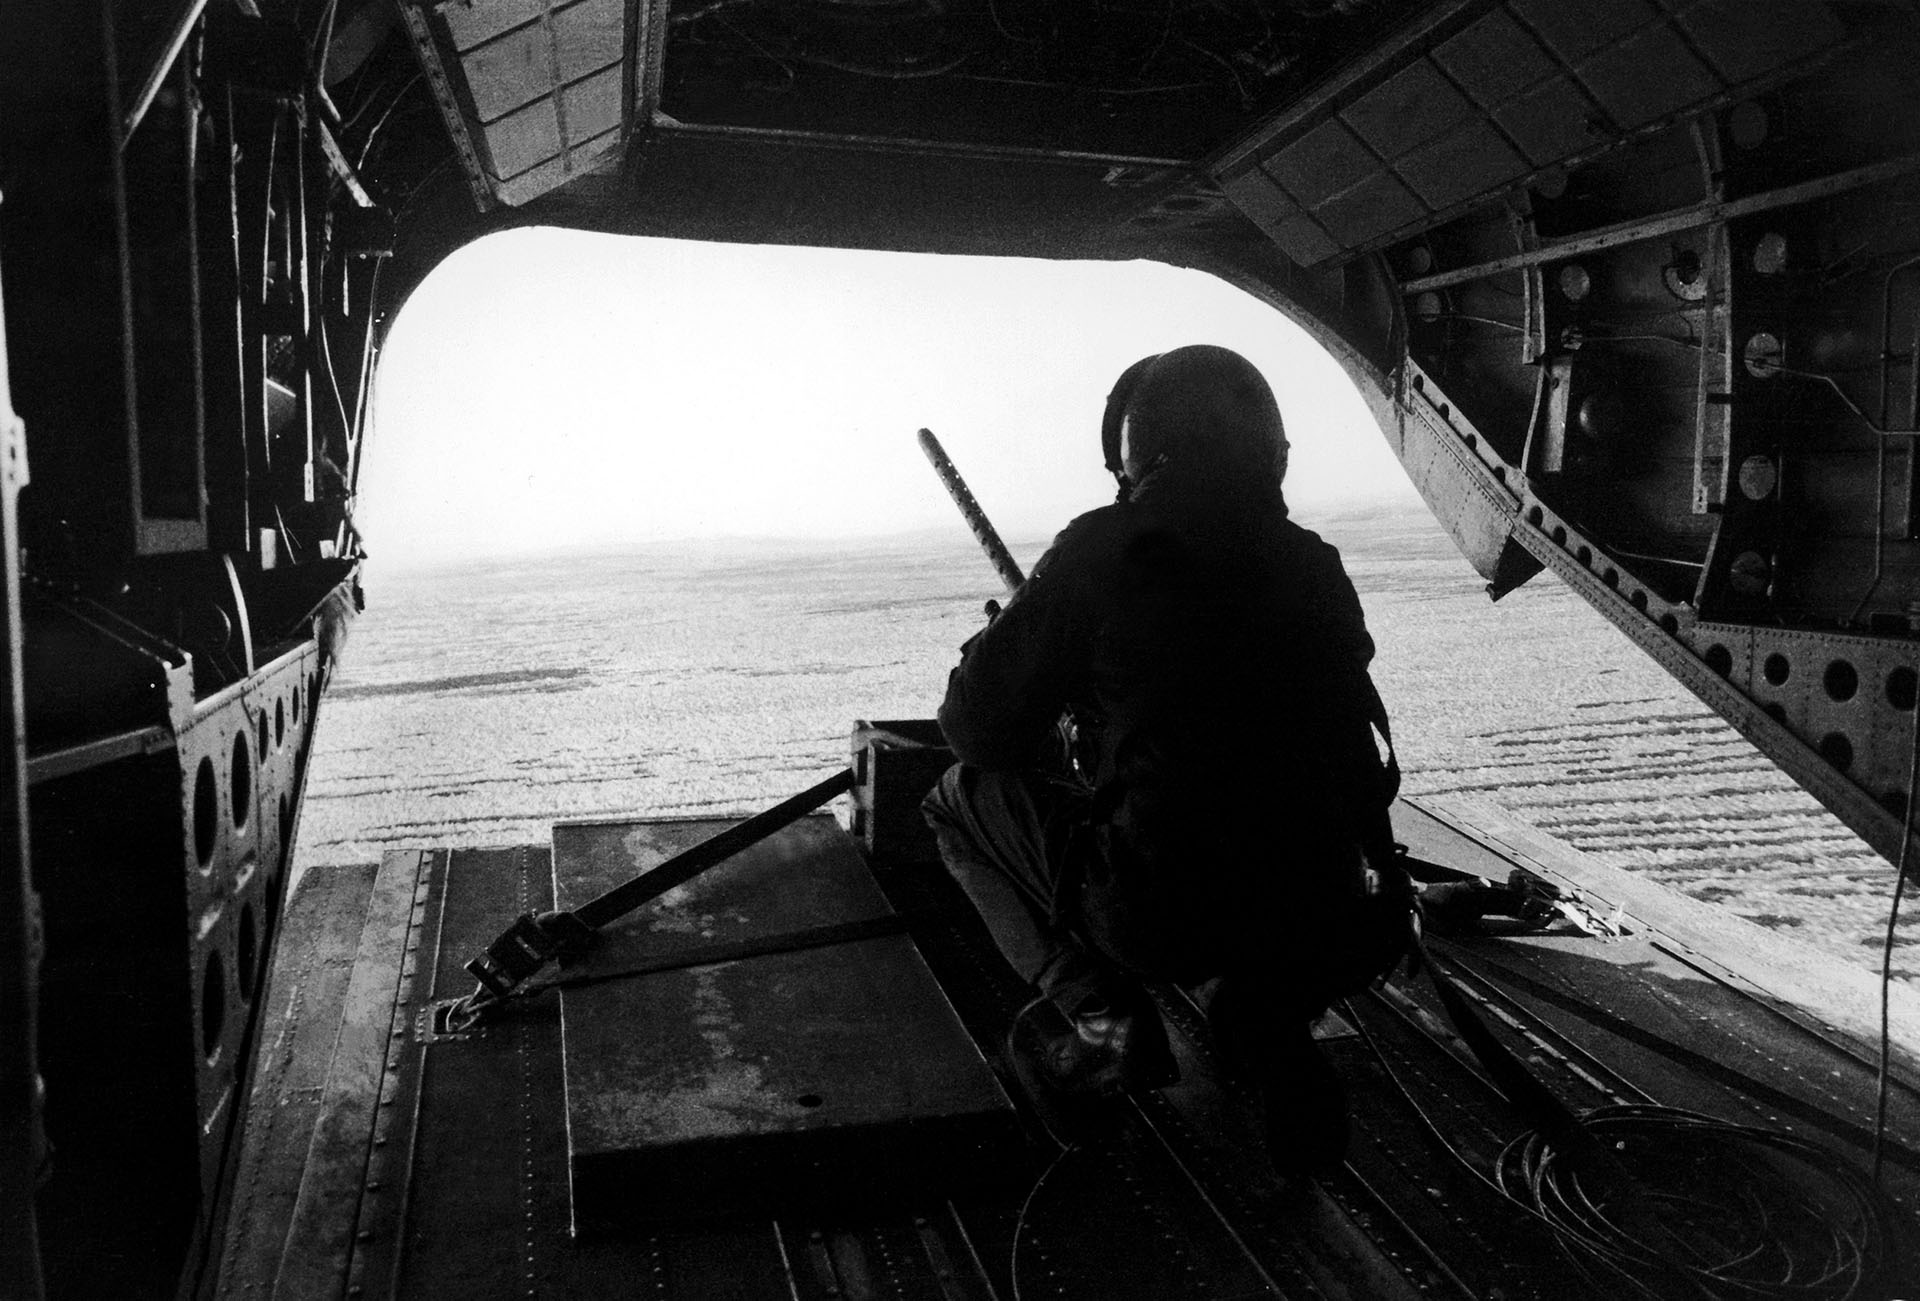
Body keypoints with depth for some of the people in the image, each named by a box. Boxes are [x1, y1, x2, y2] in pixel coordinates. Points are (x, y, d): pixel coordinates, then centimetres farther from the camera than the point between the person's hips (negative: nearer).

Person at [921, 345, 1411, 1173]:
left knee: (965, 799, 16)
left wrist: (1002, 644, 22)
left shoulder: (1104, 552, -6)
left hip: (1162, 918, -4)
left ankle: (1092, 1012, 2)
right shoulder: (1314, 567, 10)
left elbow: (978, 733, -1)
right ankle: (1265, 1012, 13)